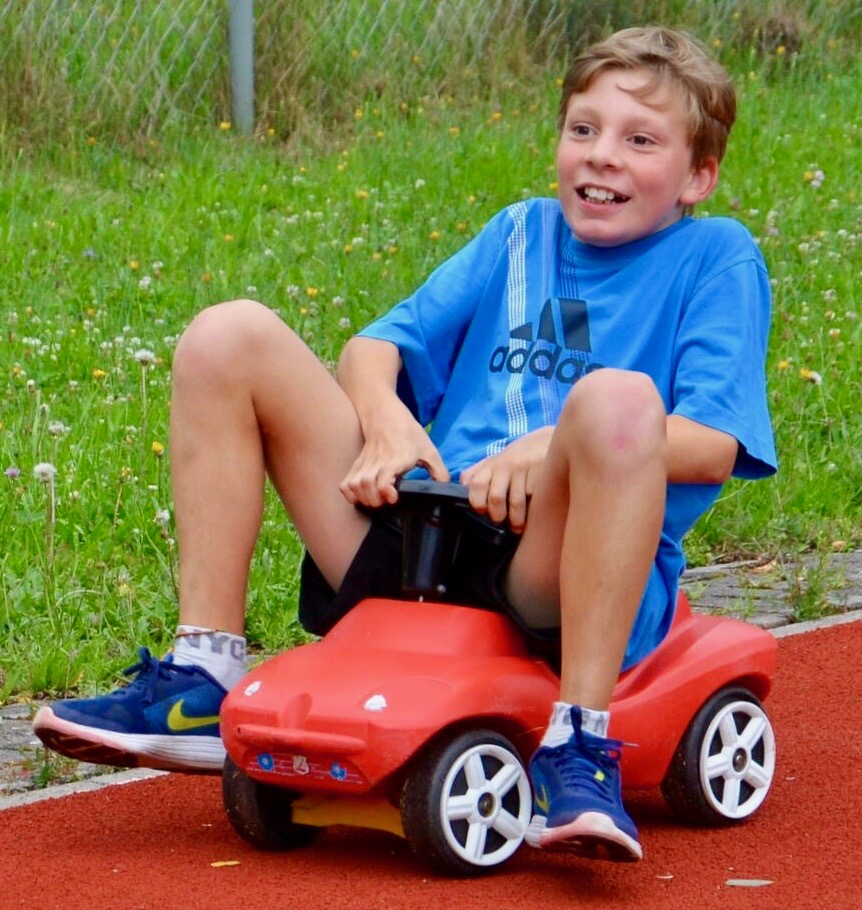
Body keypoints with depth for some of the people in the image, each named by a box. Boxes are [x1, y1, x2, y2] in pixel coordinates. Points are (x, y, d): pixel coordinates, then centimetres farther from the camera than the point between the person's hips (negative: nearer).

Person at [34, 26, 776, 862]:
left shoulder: (716, 258, 6)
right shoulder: (522, 233, 22)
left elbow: (712, 446, -9)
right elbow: (378, 346, 18)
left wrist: (552, 446, -21)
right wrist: (385, 419, -5)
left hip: (561, 573, -5)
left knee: (618, 398, -36)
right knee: (228, 338, -2)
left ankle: (578, 749, -33)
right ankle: (204, 683, -3)